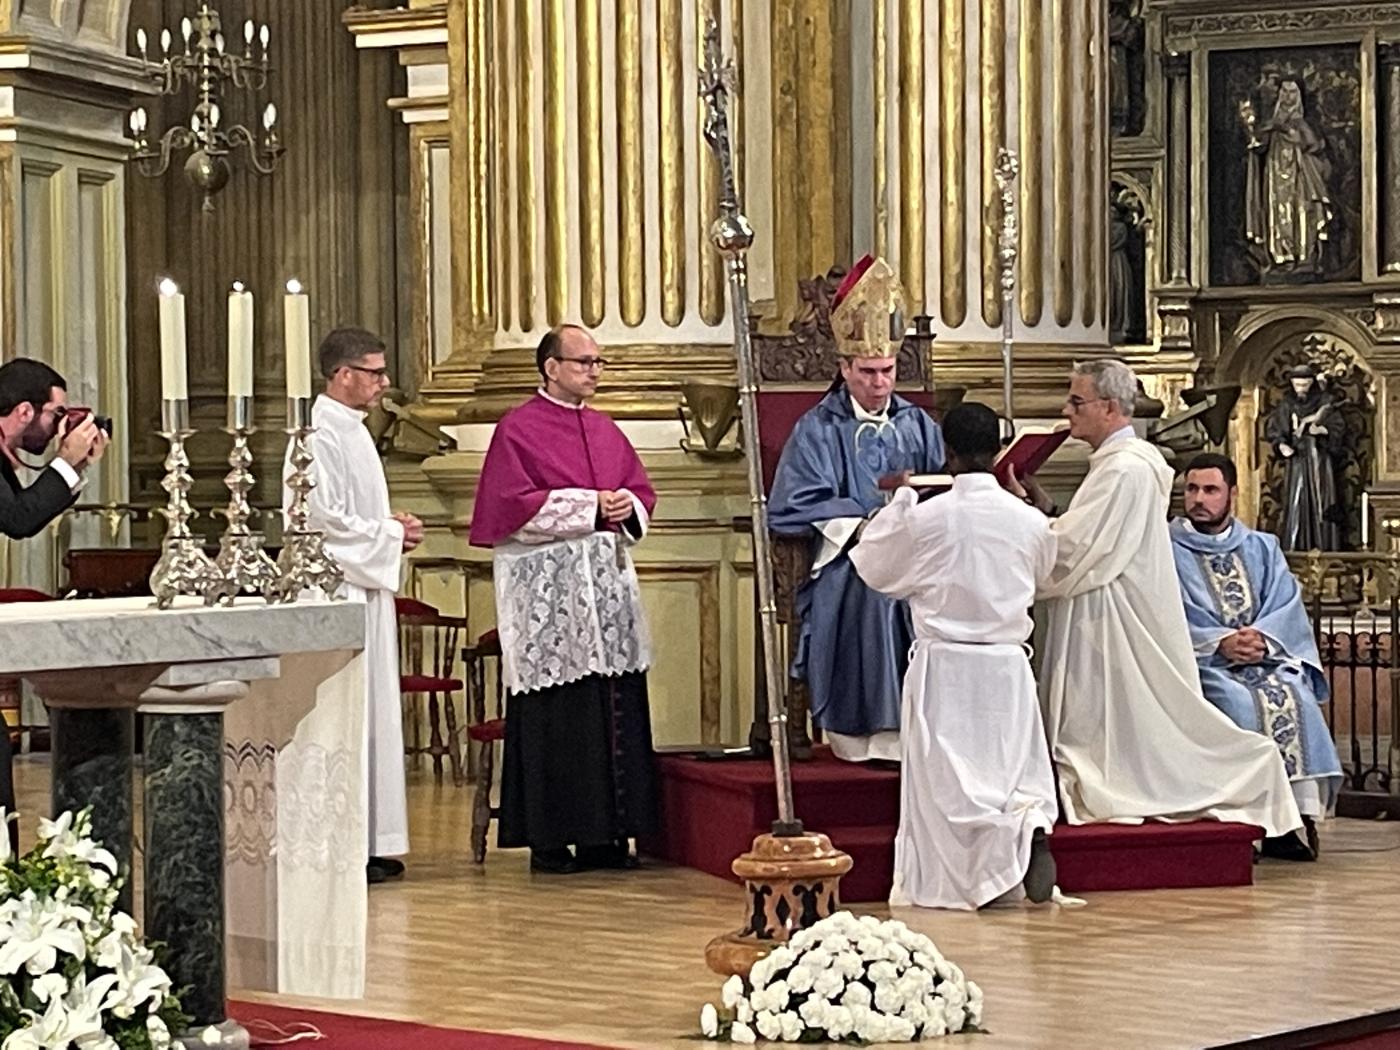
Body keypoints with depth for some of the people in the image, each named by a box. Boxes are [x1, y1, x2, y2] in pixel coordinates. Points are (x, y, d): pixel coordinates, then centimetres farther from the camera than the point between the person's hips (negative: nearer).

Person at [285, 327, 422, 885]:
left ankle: (367, 840, 15)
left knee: (370, 711, 10)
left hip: (364, 588, 10)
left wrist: (393, 526, 7)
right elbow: (324, 519, -21)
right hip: (335, 592, -10)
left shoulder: (352, 431, 16)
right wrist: (392, 536, -12)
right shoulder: (320, 436, -15)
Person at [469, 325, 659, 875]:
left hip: (607, 580, 7)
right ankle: (551, 839, 0)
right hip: (549, 591, -7)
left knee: (615, 710, 3)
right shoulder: (518, 429, -3)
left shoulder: (606, 431, 18)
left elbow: (642, 490, 20)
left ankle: (606, 834, 8)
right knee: (556, 716, -6)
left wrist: (628, 507, -3)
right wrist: (589, 507, -14)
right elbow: (514, 505, -12)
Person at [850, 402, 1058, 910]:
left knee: (942, 774, 4)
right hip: (1007, 663, 2)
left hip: (942, 664, -2)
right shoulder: (1029, 521, -2)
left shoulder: (923, 518, -11)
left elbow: (874, 566, 7)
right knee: (1016, 764, 12)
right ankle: (1031, 826, -17)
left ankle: (944, 882, -8)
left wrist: (899, 501, 19)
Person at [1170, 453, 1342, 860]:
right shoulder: (1167, 551, 8)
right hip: (1198, 665, -3)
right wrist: (1219, 643, -19)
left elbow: (1288, 608, 6)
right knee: (1239, 702, -33)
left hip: (1266, 658, 3)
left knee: (1293, 698, -29)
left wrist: (1262, 639, -16)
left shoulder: (1262, 548, 19)